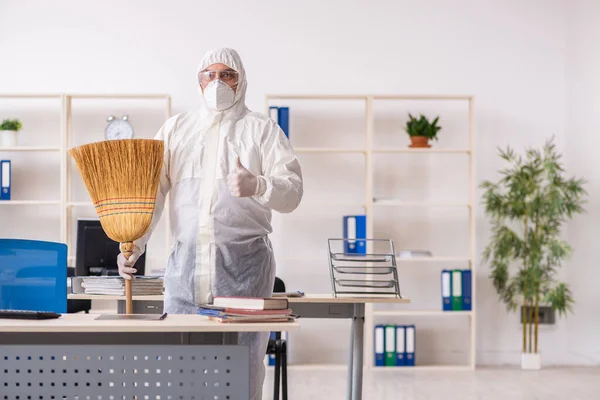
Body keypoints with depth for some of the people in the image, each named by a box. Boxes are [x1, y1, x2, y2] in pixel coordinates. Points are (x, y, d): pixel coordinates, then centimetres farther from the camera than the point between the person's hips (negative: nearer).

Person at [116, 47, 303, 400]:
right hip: (185, 261, 3)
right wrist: (133, 244, -6)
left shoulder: (263, 130, 7)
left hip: (244, 262, -2)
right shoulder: (175, 129, 16)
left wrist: (257, 186, -25)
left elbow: (293, 191, -4)